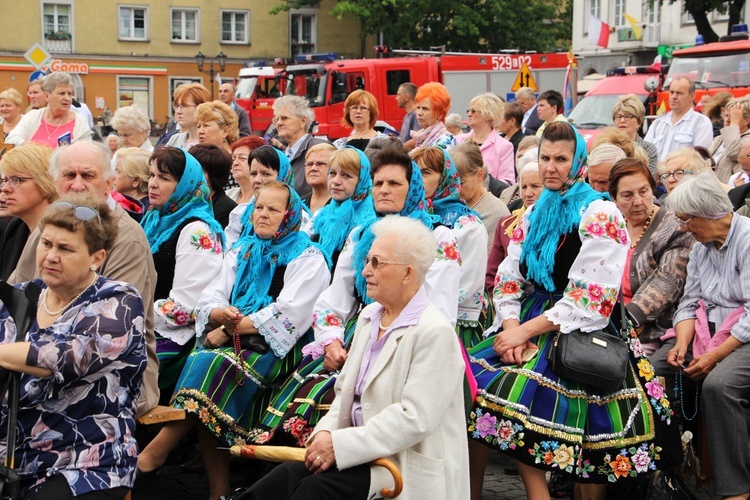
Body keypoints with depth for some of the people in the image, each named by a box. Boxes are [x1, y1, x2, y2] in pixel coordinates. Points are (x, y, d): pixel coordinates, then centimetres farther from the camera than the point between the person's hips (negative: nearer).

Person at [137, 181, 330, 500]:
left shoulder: (306, 258, 2)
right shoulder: (242, 251, 21)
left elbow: (287, 316, -11)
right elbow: (208, 300, 14)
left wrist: (231, 329, -12)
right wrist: (222, 314, -11)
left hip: (275, 348, -5)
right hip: (230, 340, 5)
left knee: (213, 364, -30)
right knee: (201, 361, -25)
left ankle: (156, 451, -22)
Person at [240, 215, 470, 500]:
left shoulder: (434, 332, -15)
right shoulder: (369, 317, 14)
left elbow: (415, 419, -22)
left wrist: (340, 445, -21)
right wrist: (325, 431, -4)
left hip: (407, 464, -7)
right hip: (362, 451, 7)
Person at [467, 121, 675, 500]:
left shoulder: (600, 216, -7)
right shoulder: (535, 212, 16)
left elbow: (589, 297, -15)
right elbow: (508, 277, 11)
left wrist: (527, 330, -15)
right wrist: (510, 326, -8)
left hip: (574, 333, -6)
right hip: (526, 324, 7)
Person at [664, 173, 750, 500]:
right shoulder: (701, 246, 12)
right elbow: (690, 302, 10)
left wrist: (716, 355, -23)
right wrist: (682, 344, -8)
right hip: (708, 330, 7)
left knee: (718, 384, -35)